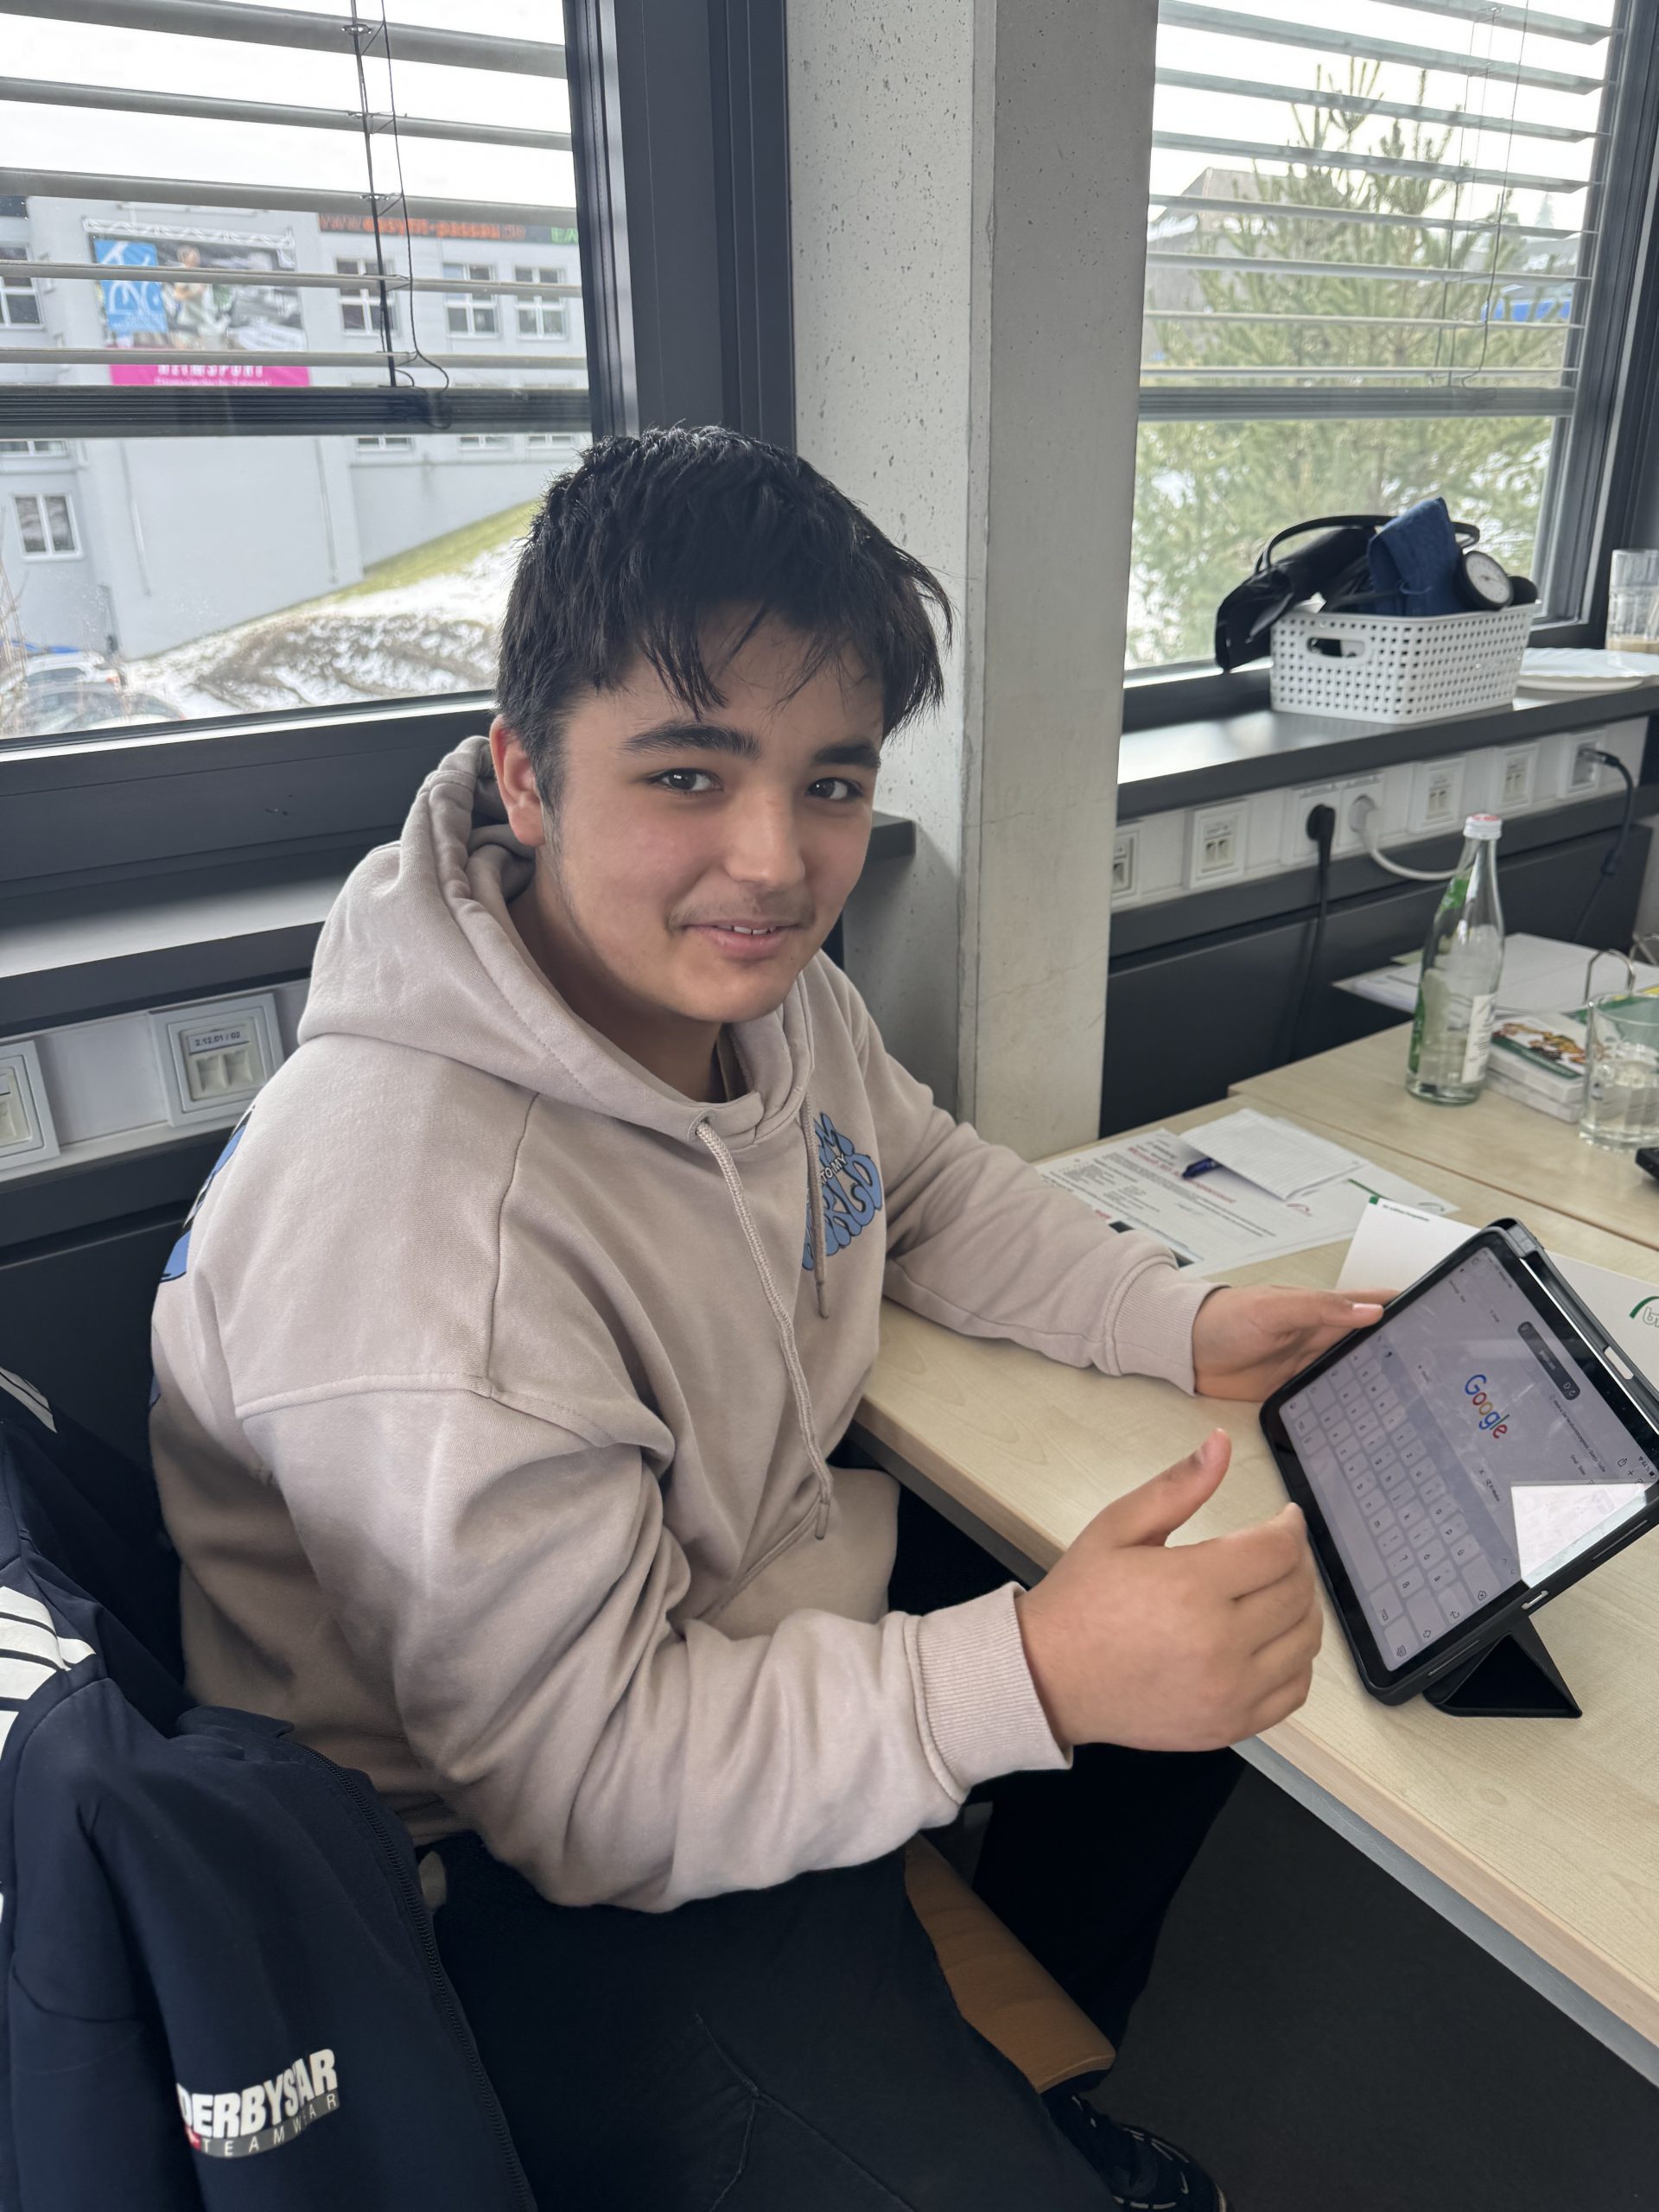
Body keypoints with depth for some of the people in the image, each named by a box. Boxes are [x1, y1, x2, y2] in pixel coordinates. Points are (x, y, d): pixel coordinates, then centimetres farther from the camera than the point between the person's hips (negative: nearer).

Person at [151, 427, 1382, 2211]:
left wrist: (1181, 1325, -3)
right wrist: (1032, 1674, -35)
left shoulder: (754, 979, -7)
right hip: (538, 1878, -7)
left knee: (1239, 1628, 12)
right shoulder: (408, 1218, -34)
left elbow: (930, 1190, 10)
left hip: (781, 1612, 8)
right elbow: (588, 1780, -27)